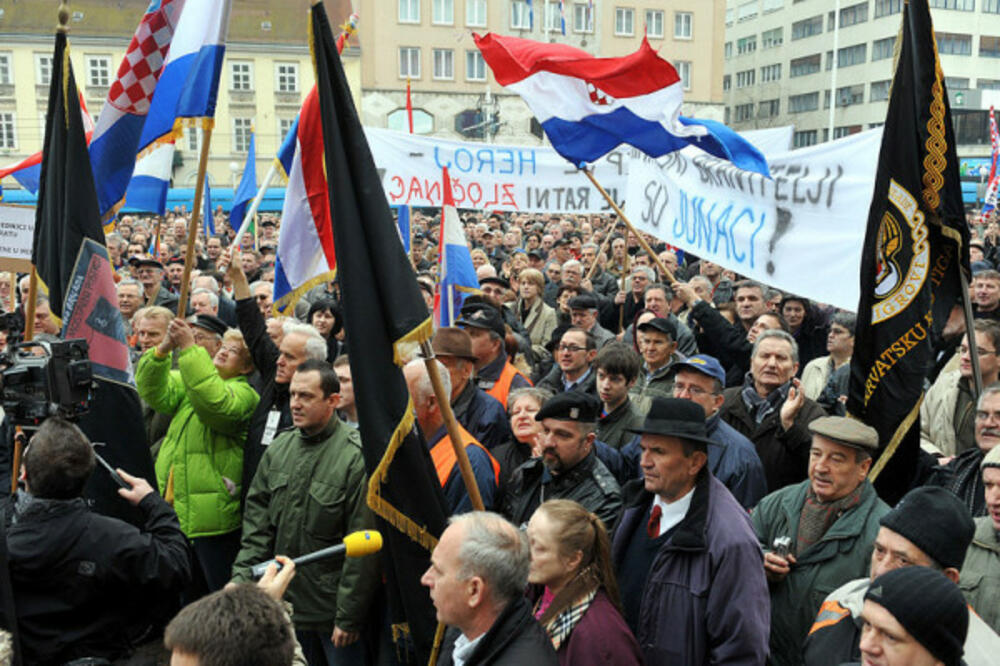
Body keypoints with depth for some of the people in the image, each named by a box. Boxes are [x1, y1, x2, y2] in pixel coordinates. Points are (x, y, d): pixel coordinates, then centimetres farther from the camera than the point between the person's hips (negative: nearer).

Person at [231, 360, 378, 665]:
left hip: (332, 609, -6)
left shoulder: (356, 457, -17)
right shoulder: (278, 448, 5)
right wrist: (242, 578, -1)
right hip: (284, 602, 6)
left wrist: (349, 617, -14)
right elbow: (257, 523, 10)